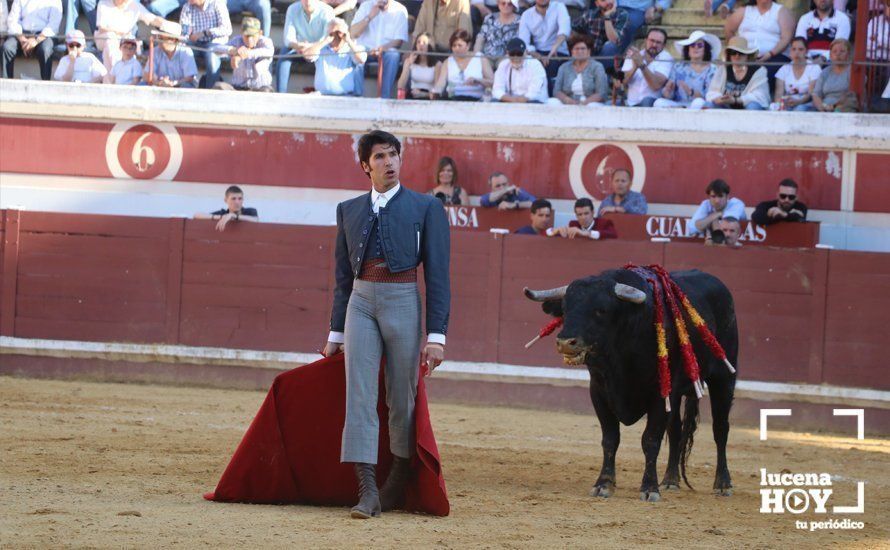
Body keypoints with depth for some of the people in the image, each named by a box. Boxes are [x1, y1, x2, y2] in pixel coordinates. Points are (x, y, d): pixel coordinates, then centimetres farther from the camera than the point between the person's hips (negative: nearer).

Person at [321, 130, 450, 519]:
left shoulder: (426, 208, 3)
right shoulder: (349, 210, 13)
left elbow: (437, 276, -1)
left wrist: (436, 335, -8)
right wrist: (335, 333, 16)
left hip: (403, 302, -2)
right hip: (360, 302, 2)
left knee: (402, 397, 4)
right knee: (359, 395, -9)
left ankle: (398, 483, 21)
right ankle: (367, 492, -12)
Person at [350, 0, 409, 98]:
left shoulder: (400, 10, -1)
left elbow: (399, 41, -6)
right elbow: (353, 33, -5)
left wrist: (382, 48, -24)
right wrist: (370, 16, -16)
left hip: (386, 51, -1)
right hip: (365, 49, 1)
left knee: (393, 55, -35)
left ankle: (385, 97, -37)